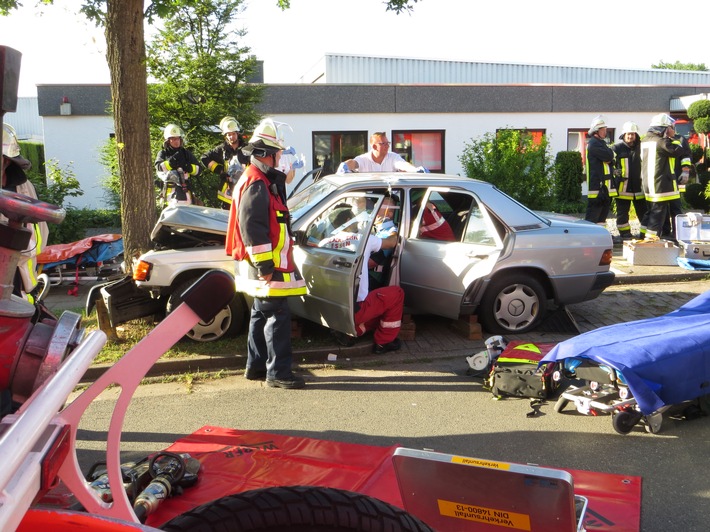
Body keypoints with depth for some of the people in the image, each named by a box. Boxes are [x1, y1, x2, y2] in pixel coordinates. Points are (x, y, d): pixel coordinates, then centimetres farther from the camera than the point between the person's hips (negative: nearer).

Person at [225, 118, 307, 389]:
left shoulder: (263, 181, 17)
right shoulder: (256, 185, -17)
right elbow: (252, 228, -23)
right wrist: (264, 265, -23)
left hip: (267, 264, 11)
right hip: (267, 265, -11)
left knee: (262, 314, 17)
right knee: (278, 316, -8)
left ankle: (256, 366, 27)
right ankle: (278, 372, -2)